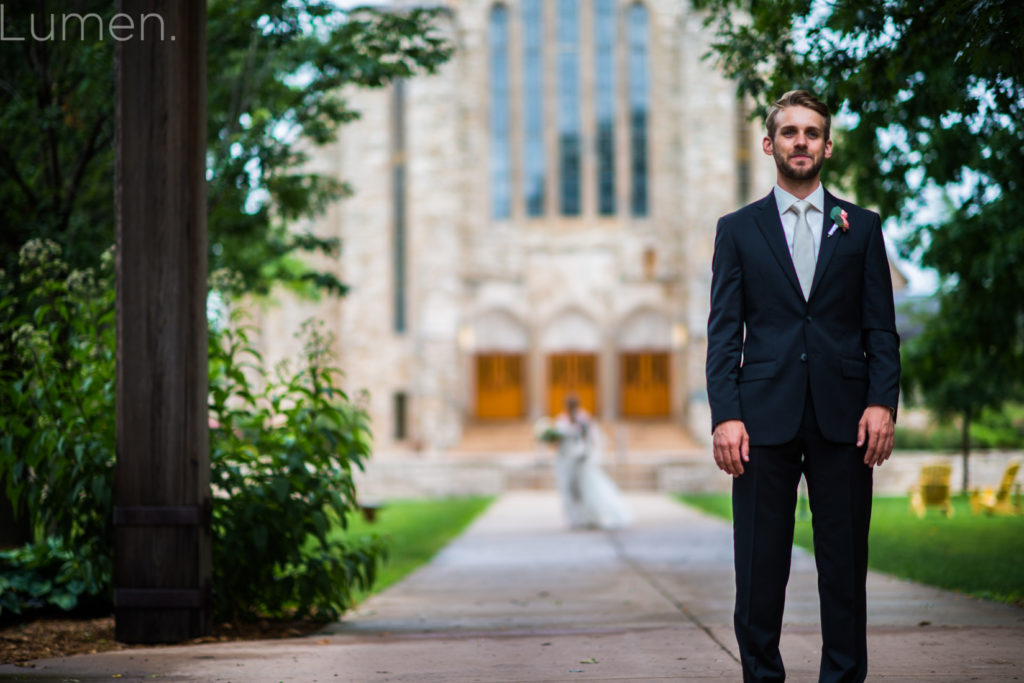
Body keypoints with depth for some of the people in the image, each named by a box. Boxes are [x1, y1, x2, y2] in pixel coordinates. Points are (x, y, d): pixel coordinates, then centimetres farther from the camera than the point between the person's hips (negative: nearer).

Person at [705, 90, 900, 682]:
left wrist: (882, 402, -7)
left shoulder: (862, 228, 12)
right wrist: (725, 416, -8)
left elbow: (881, 329, 8)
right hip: (765, 417, 0)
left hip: (844, 418, 1)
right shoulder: (738, 230, 10)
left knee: (845, 564, 3)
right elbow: (724, 334, 4)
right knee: (760, 567, 0)